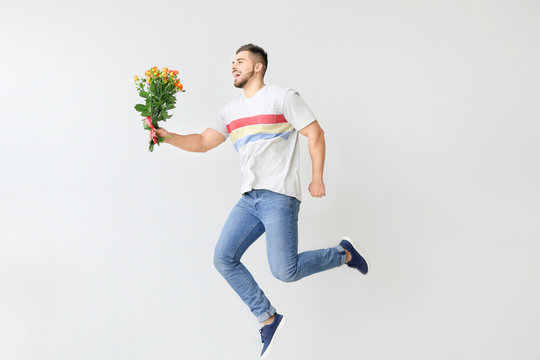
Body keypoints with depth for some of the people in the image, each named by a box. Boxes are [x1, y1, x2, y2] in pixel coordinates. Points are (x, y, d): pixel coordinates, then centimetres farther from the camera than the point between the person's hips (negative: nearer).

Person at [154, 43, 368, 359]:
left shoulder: (283, 97, -1)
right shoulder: (231, 111, 18)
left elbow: (316, 134, -3)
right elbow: (203, 142, 15)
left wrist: (317, 178, -7)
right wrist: (167, 136, 1)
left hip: (279, 197, -7)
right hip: (249, 198, 7)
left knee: (285, 271, -15)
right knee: (224, 258, -2)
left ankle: (343, 253, 12)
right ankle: (268, 318, 12)